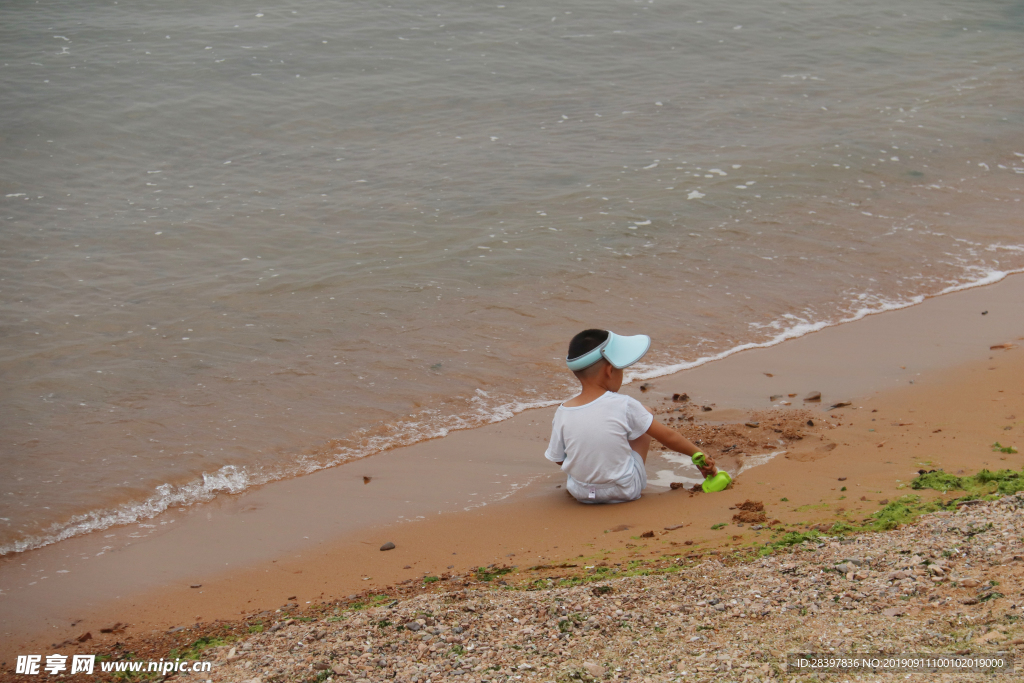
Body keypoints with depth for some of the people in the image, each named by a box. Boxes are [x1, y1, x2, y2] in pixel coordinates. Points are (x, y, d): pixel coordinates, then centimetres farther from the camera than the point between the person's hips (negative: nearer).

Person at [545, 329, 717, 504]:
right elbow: (668, 436, -8)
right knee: (646, 414, 14)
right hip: (626, 491, -2)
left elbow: (557, 459, -2)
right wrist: (699, 455, 7)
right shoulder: (624, 406, -18)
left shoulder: (563, 413, -13)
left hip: (580, 494, 2)